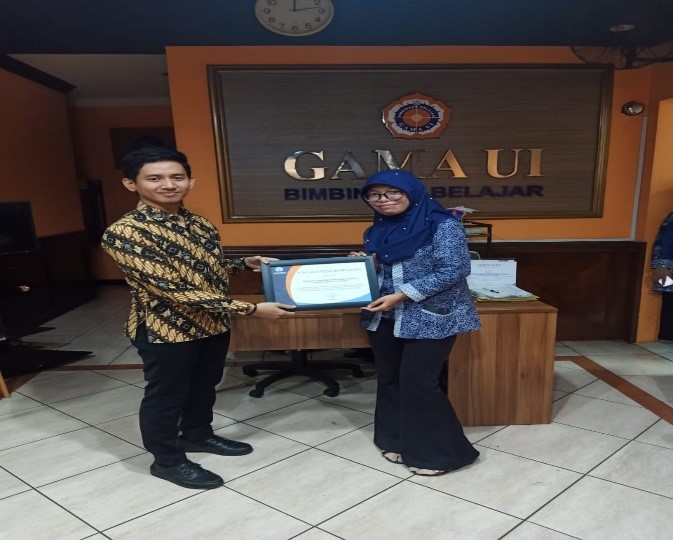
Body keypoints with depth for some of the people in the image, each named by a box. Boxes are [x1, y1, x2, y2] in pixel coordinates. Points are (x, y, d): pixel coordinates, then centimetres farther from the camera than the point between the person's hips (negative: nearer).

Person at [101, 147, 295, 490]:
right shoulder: (124, 233, -22)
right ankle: (167, 460, 33)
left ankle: (197, 435, 47)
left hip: (213, 324, 7)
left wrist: (245, 264, 0)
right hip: (165, 329, -7)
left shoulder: (198, 224, 2)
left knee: (204, 385, 23)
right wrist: (250, 309, -29)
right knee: (166, 395, 12)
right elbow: (171, 289, -28)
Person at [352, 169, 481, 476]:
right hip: (385, 317, 7)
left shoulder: (442, 225, -13)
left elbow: (453, 271, -19)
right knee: (389, 380, 12)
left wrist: (401, 295, -23)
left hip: (431, 317, -7)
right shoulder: (378, 230, 8)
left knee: (418, 383, -6)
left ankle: (438, 452, 14)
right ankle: (397, 441, 31)